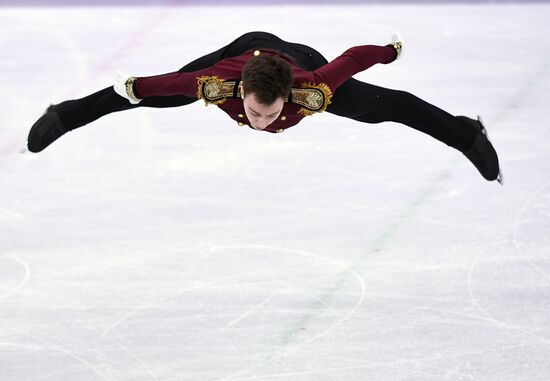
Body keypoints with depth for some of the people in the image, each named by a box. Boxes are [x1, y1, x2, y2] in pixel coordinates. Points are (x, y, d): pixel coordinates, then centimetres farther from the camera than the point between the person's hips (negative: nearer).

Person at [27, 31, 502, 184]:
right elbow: (168, 82, -25)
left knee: (380, 106, 9)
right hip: (247, 47, 1)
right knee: (146, 95, 12)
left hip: (305, 59, -1)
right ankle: (65, 115, 33)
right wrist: (129, 87, -5)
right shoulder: (218, 80, -44)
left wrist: (391, 51, -9)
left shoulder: (312, 89, -47)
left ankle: (468, 134, 31)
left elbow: (353, 58, -30)